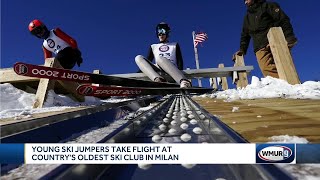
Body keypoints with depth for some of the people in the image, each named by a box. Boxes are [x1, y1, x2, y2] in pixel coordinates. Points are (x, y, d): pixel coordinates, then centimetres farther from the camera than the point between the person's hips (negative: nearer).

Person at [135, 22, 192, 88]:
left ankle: (183, 81, -55)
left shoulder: (175, 45, 25)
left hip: (172, 71, -2)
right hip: (159, 71, 2)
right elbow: (148, 61, 21)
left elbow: (180, 61, 13)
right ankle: (158, 79, -46)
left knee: (160, 58, -35)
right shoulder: (153, 47, 29)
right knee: (138, 58, -20)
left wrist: (180, 72, -8)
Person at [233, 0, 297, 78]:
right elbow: (245, 36, 29)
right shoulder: (247, 17, 30)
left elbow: (283, 20, 2)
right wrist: (242, 49, 12)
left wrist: (289, 37, -12)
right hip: (261, 48, 3)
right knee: (268, 70, -19)